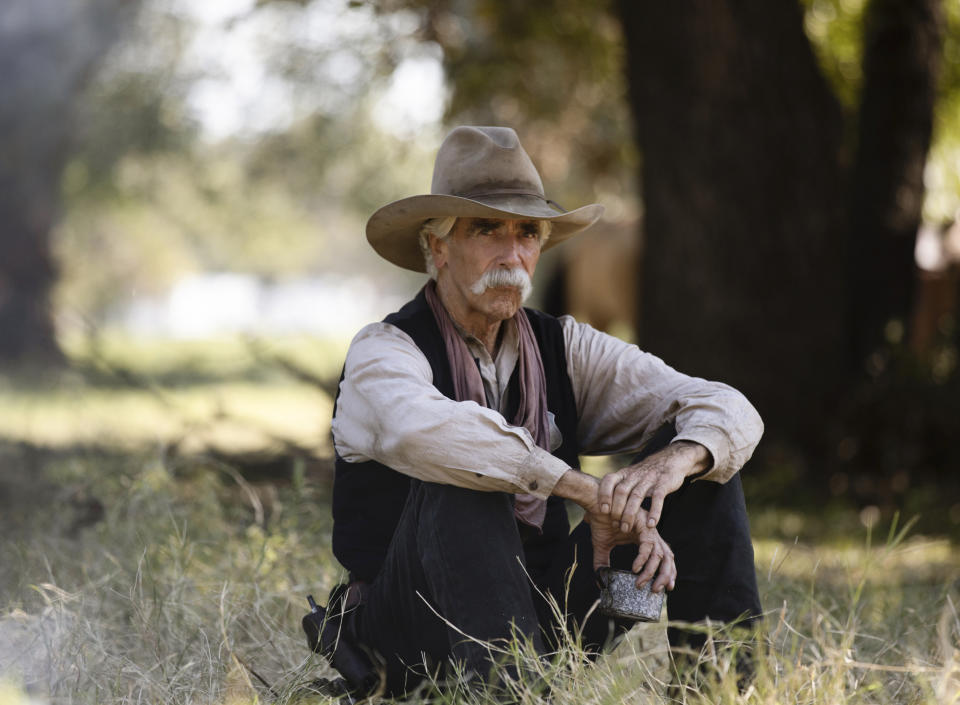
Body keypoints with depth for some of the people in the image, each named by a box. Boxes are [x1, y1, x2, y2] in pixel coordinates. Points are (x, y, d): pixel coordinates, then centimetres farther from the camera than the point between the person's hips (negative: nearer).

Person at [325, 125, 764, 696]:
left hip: (543, 618, 5)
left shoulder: (564, 349, 6)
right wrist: (587, 490, -35)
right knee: (460, 485, -34)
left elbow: (732, 412, -1)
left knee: (701, 449, -4)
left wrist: (675, 460, -25)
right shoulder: (387, 350, -9)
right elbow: (419, 429, -35)